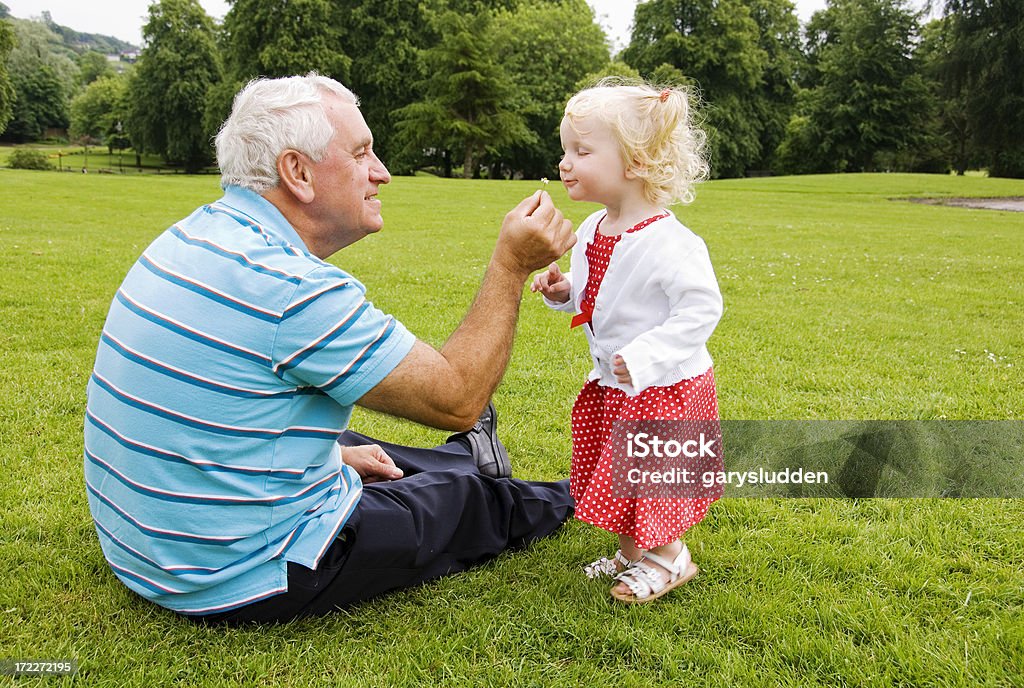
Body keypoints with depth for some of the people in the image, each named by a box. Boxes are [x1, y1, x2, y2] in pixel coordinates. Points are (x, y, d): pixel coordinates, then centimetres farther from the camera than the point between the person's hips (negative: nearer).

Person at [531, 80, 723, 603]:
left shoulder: (668, 242, -26)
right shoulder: (591, 231, 1)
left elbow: (702, 307, -27)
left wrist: (646, 357, -33)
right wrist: (563, 290, -5)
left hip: (663, 385, -8)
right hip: (611, 384, 8)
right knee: (617, 475, 18)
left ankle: (668, 558, 27)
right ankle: (631, 553, 37)